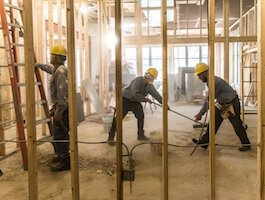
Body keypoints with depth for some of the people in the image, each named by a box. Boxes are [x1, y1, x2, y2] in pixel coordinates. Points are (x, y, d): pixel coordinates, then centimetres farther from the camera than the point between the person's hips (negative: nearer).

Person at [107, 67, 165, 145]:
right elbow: (135, 94, -34)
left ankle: (141, 135, 18)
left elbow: (157, 95, 3)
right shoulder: (138, 80, -26)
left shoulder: (150, 86, -1)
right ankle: (111, 137, -5)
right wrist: (146, 99, -28)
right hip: (125, 99, -8)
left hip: (135, 101, 8)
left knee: (141, 116, 3)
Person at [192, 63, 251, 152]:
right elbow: (209, 98, 8)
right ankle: (205, 141, 7)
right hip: (223, 104, 9)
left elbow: (209, 99, -25)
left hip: (232, 104, -9)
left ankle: (246, 144, 17)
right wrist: (201, 113, 5)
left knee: (237, 125, 1)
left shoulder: (215, 81, -27)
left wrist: (200, 113, -17)